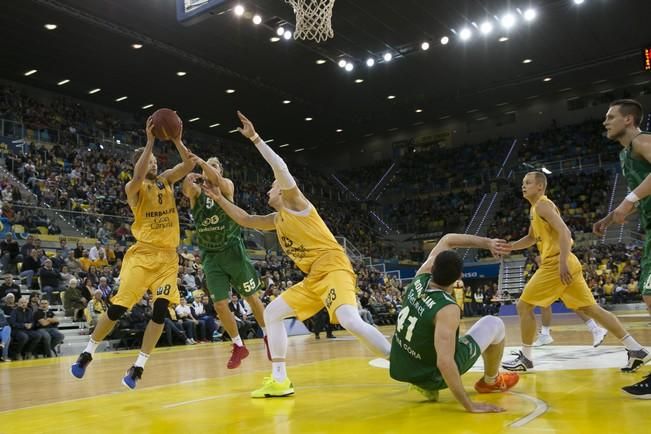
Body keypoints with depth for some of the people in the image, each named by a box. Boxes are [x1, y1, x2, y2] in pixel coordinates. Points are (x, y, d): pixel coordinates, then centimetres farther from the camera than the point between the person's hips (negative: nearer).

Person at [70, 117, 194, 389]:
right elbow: (138, 177, -26)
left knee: (161, 310, -7)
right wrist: (150, 141, -28)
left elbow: (189, 165, -3)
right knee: (117, 308, -6)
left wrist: (177, 140, -17)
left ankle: (138, 367, 2)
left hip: (168, 256, 4)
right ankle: (87, 353, 16)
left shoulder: (167, 179, 12)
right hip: (142, 253, -3)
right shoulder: (133, 188, -2)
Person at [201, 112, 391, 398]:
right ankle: (279, 380, 8)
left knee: (350, 320, -30)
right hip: (313, 278, 10)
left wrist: (254, 138, -19)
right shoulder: (277, 219, 22)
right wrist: (219, 199, 28)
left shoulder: (295, 202, -1)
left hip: (333, 267, -10)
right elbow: (245, 220, 32)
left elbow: (282, 169, -18)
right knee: (272, 312, 8)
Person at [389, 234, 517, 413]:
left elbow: (447, 240, 3)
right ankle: (490, 381, 31)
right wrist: (470, 405, -30)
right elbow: (445, 364, -37)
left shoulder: (420, 279, -11)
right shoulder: (448, 309, -30)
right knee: (495, 325, 6)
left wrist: (487, 243, -1)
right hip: (433, 376, -6)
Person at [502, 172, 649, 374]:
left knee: (524, 305, -2)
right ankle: (636, 350, 7)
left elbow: (564, 232, -21)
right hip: (565, 265, 10)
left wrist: (562, 263, -29)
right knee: (590, 308, 9)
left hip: (555, 265, -10)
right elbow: (531, 238, 34)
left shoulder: (542, 205, -8)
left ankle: (525, 358, 6)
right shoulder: (536, 208, 22)